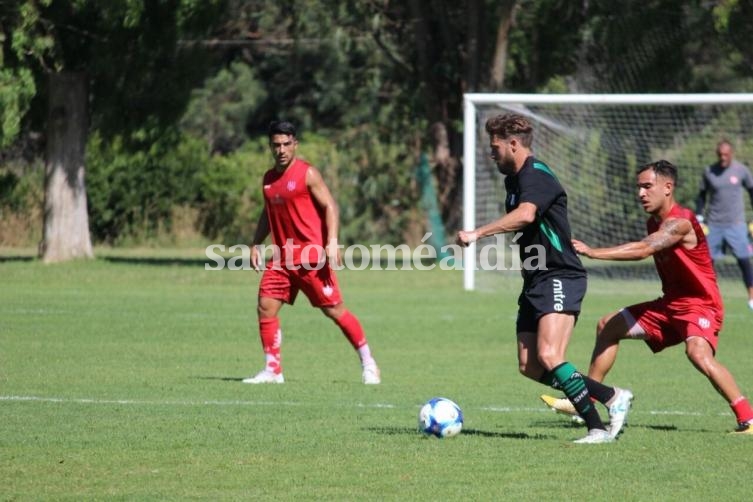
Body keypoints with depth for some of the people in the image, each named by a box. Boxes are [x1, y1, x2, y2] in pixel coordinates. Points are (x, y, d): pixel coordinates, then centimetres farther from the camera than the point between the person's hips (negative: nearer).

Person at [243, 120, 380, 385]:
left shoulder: (307, 173, -6)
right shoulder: (269, 178, 14)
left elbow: (330, 206, -10)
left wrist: (332, 241, -21)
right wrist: (256, 244, 17)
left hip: (311, 256, -6)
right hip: (282, 258, 6)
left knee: (334, 309, -4)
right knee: (266, 308, -4)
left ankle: (368, 363, 7)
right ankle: (272, 370, 4)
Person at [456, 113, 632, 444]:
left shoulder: (536, 177, -15)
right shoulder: (514, 180, 17)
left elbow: (525, 215, -36)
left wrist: (478, 234, -40)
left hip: (559, 279, -10)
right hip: (536, 281, 10)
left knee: (548, 357, -24)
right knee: (530, 367, 4)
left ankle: (597, 428, -17)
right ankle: (612, 397, 15)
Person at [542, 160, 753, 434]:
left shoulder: (679, 223, -24)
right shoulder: (654, 222, 6)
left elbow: (643, 249, -38)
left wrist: (592, 252, -43)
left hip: (700, 306, -10)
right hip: (671, 304, 10)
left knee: (698, 352, -37)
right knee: (608, 326, 12)